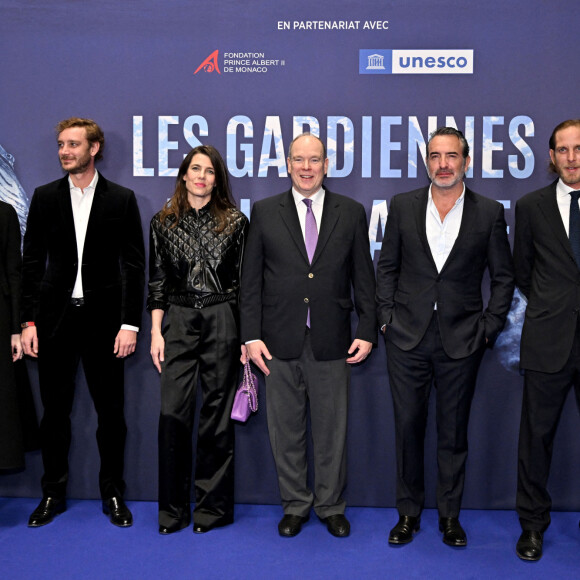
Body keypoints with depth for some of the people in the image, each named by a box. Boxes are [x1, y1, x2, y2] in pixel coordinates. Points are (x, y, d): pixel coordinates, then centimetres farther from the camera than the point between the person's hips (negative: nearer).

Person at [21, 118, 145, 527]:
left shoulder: (122, 199, 1)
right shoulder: (45, 197, 7)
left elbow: (135, 265, 0)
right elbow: (32, 262, 6)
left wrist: (130, 324, -7)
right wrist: (29, 321, -1)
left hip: (104, 318, -1)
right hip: (55, 317, 2)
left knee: (111, 412, 6)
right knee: (55, 410, 9)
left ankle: (113, 494, 21)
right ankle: (53, 494, 25)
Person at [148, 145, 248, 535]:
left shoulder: (235, 222, 4)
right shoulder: (164, 222, 8)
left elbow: (244, 280, 3)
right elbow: (158, 281, 9)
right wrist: (156, 331, 2)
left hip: (222, 320, -1)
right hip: (179, 321, 1)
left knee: (218, 412, 4)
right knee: (174, 412, -1)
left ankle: (213, 506, 17)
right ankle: (173, 508, 14)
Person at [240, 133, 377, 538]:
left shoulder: (351, 213, 6)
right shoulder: (265, 212, 6)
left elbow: (363, 278, 6)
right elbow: (251, 279, 4)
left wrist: (367, 331, -1)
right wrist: (252, 336, -3)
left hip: (331, 341, 0)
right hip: (280, 341, 0)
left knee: (332, 428, 8)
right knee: (286, 428, 10)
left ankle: (331, 506, 26)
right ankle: (295, 505, 27)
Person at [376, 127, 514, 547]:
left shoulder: (489, 212, 1)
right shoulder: (403, 206, 4)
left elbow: (503, 276, 6)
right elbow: (387, 267, 9)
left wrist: (490, 327, -1)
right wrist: (387, 318, 1)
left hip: (462, 340, -1)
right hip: (408, 338, 1)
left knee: (454, 431, 9)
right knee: (408, 426, 7)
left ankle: (450, 516, 25)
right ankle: (409, 513, 23)